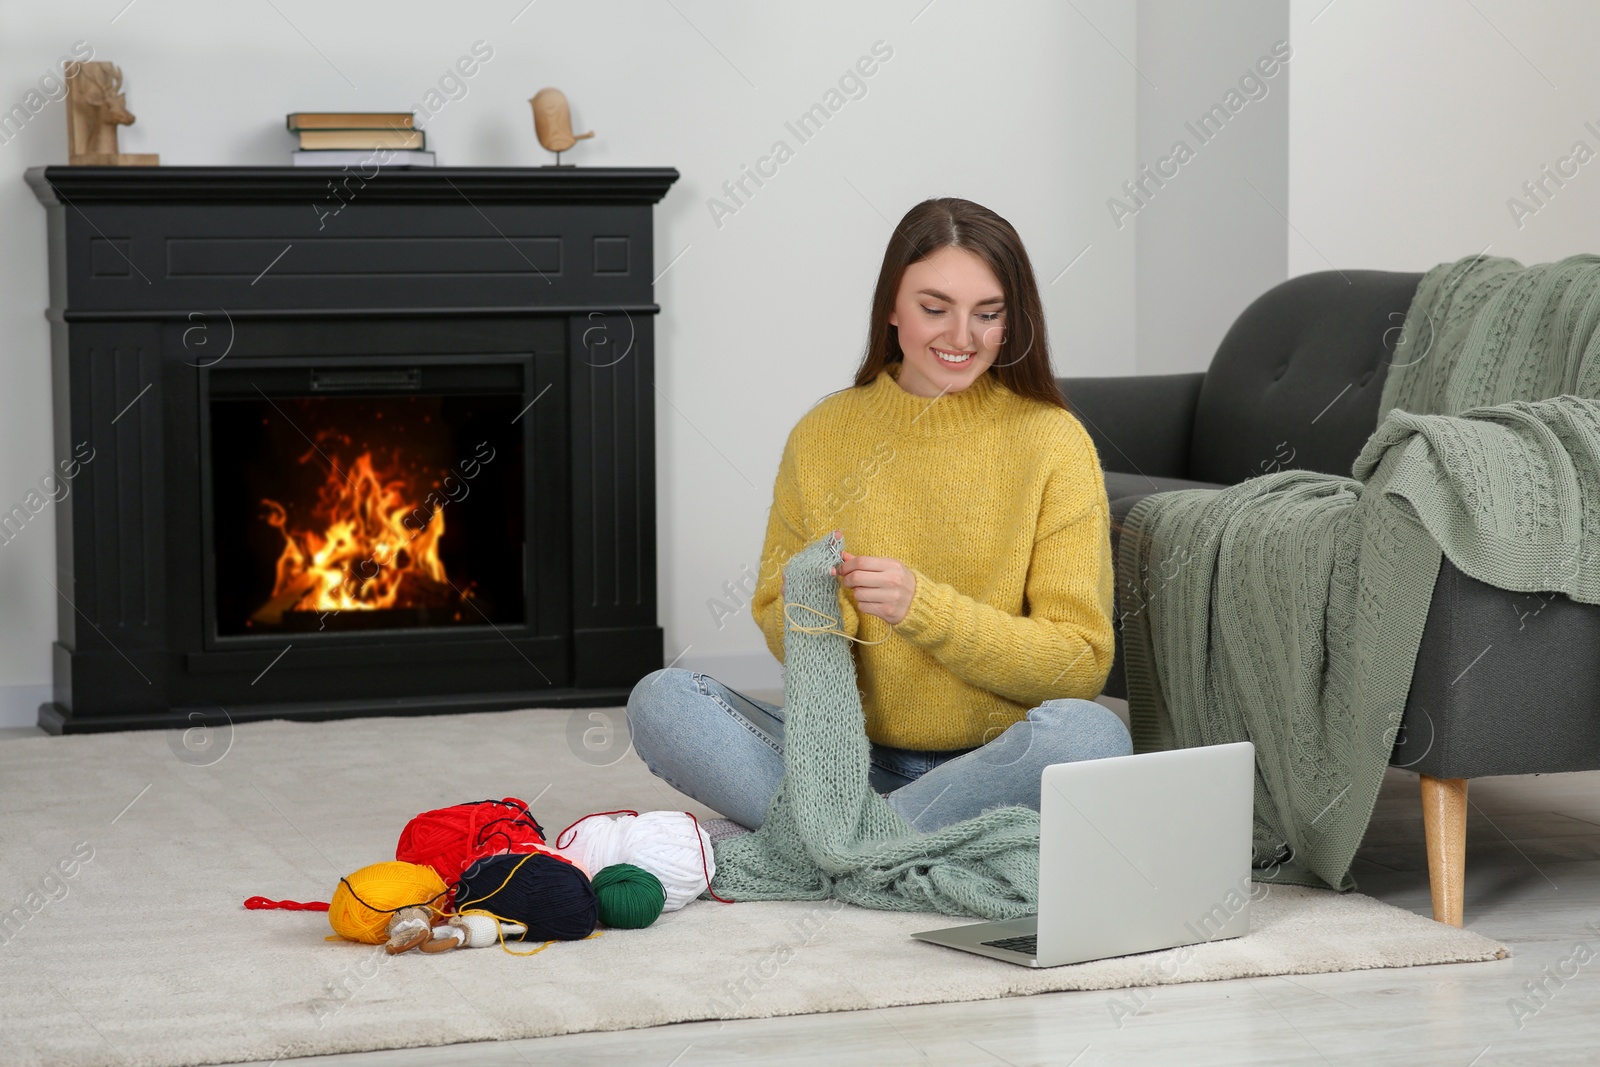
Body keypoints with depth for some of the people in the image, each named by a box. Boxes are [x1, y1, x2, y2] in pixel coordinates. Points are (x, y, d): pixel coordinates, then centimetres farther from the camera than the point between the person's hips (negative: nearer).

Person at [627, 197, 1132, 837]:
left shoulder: (1052, 441, -3)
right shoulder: (823, 434, 6)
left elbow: (1080, 665, -7)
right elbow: (774, 626, 12)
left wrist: (922, 606, -20)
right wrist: (810, 613, -13)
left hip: (996, 763, -2)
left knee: (1087, 731, -35)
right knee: (659, 700, -18)